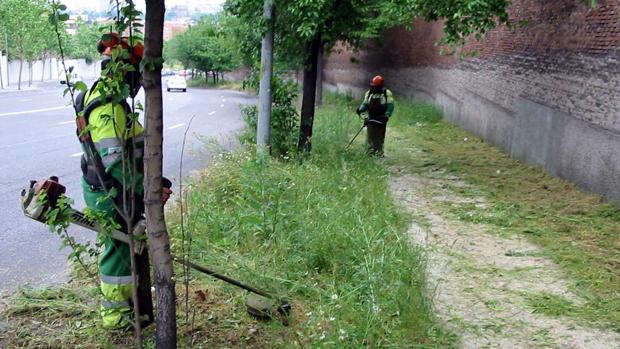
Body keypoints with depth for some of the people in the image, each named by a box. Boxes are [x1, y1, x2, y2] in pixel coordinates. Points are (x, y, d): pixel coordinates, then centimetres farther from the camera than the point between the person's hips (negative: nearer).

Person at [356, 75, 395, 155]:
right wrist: (360, 109, -14)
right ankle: (371, 151, 14)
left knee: (379, 137, 3)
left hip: (381, 119, -3)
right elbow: (365, 104, 8)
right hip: (371, 119, 3)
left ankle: (379, 153, 11)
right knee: (370, 137, 5)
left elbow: (390, 106, -7)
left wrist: (387, 115, -21)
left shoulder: (387, 93, -4)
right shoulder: (369, 93, 6)